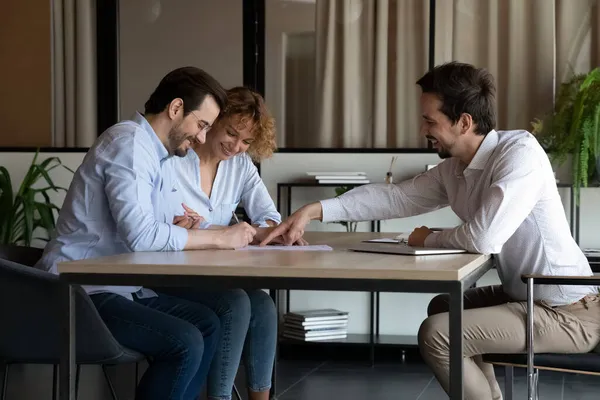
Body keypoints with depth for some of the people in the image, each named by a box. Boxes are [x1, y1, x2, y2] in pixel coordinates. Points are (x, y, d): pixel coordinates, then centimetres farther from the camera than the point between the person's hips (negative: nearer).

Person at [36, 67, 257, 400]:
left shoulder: (156, 152, 15)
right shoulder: (128, 143, -16)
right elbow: (140, 235, -26)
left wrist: (175, 226, 1)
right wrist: (219, 238, -17)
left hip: (120, 286, 10)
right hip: (82, 291, -10)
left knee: (207, 323, 3)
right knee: (185, 343, -22)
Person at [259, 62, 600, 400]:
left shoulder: (520, 152, -23)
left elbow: (483, 238, -32)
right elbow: (394, 197, 11)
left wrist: (429, 239, -11)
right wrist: (314, 211, 3)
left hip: (569, 312, -9)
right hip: (527, 296, 9)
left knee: (436, 334, -14)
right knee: (442, 308, 27)